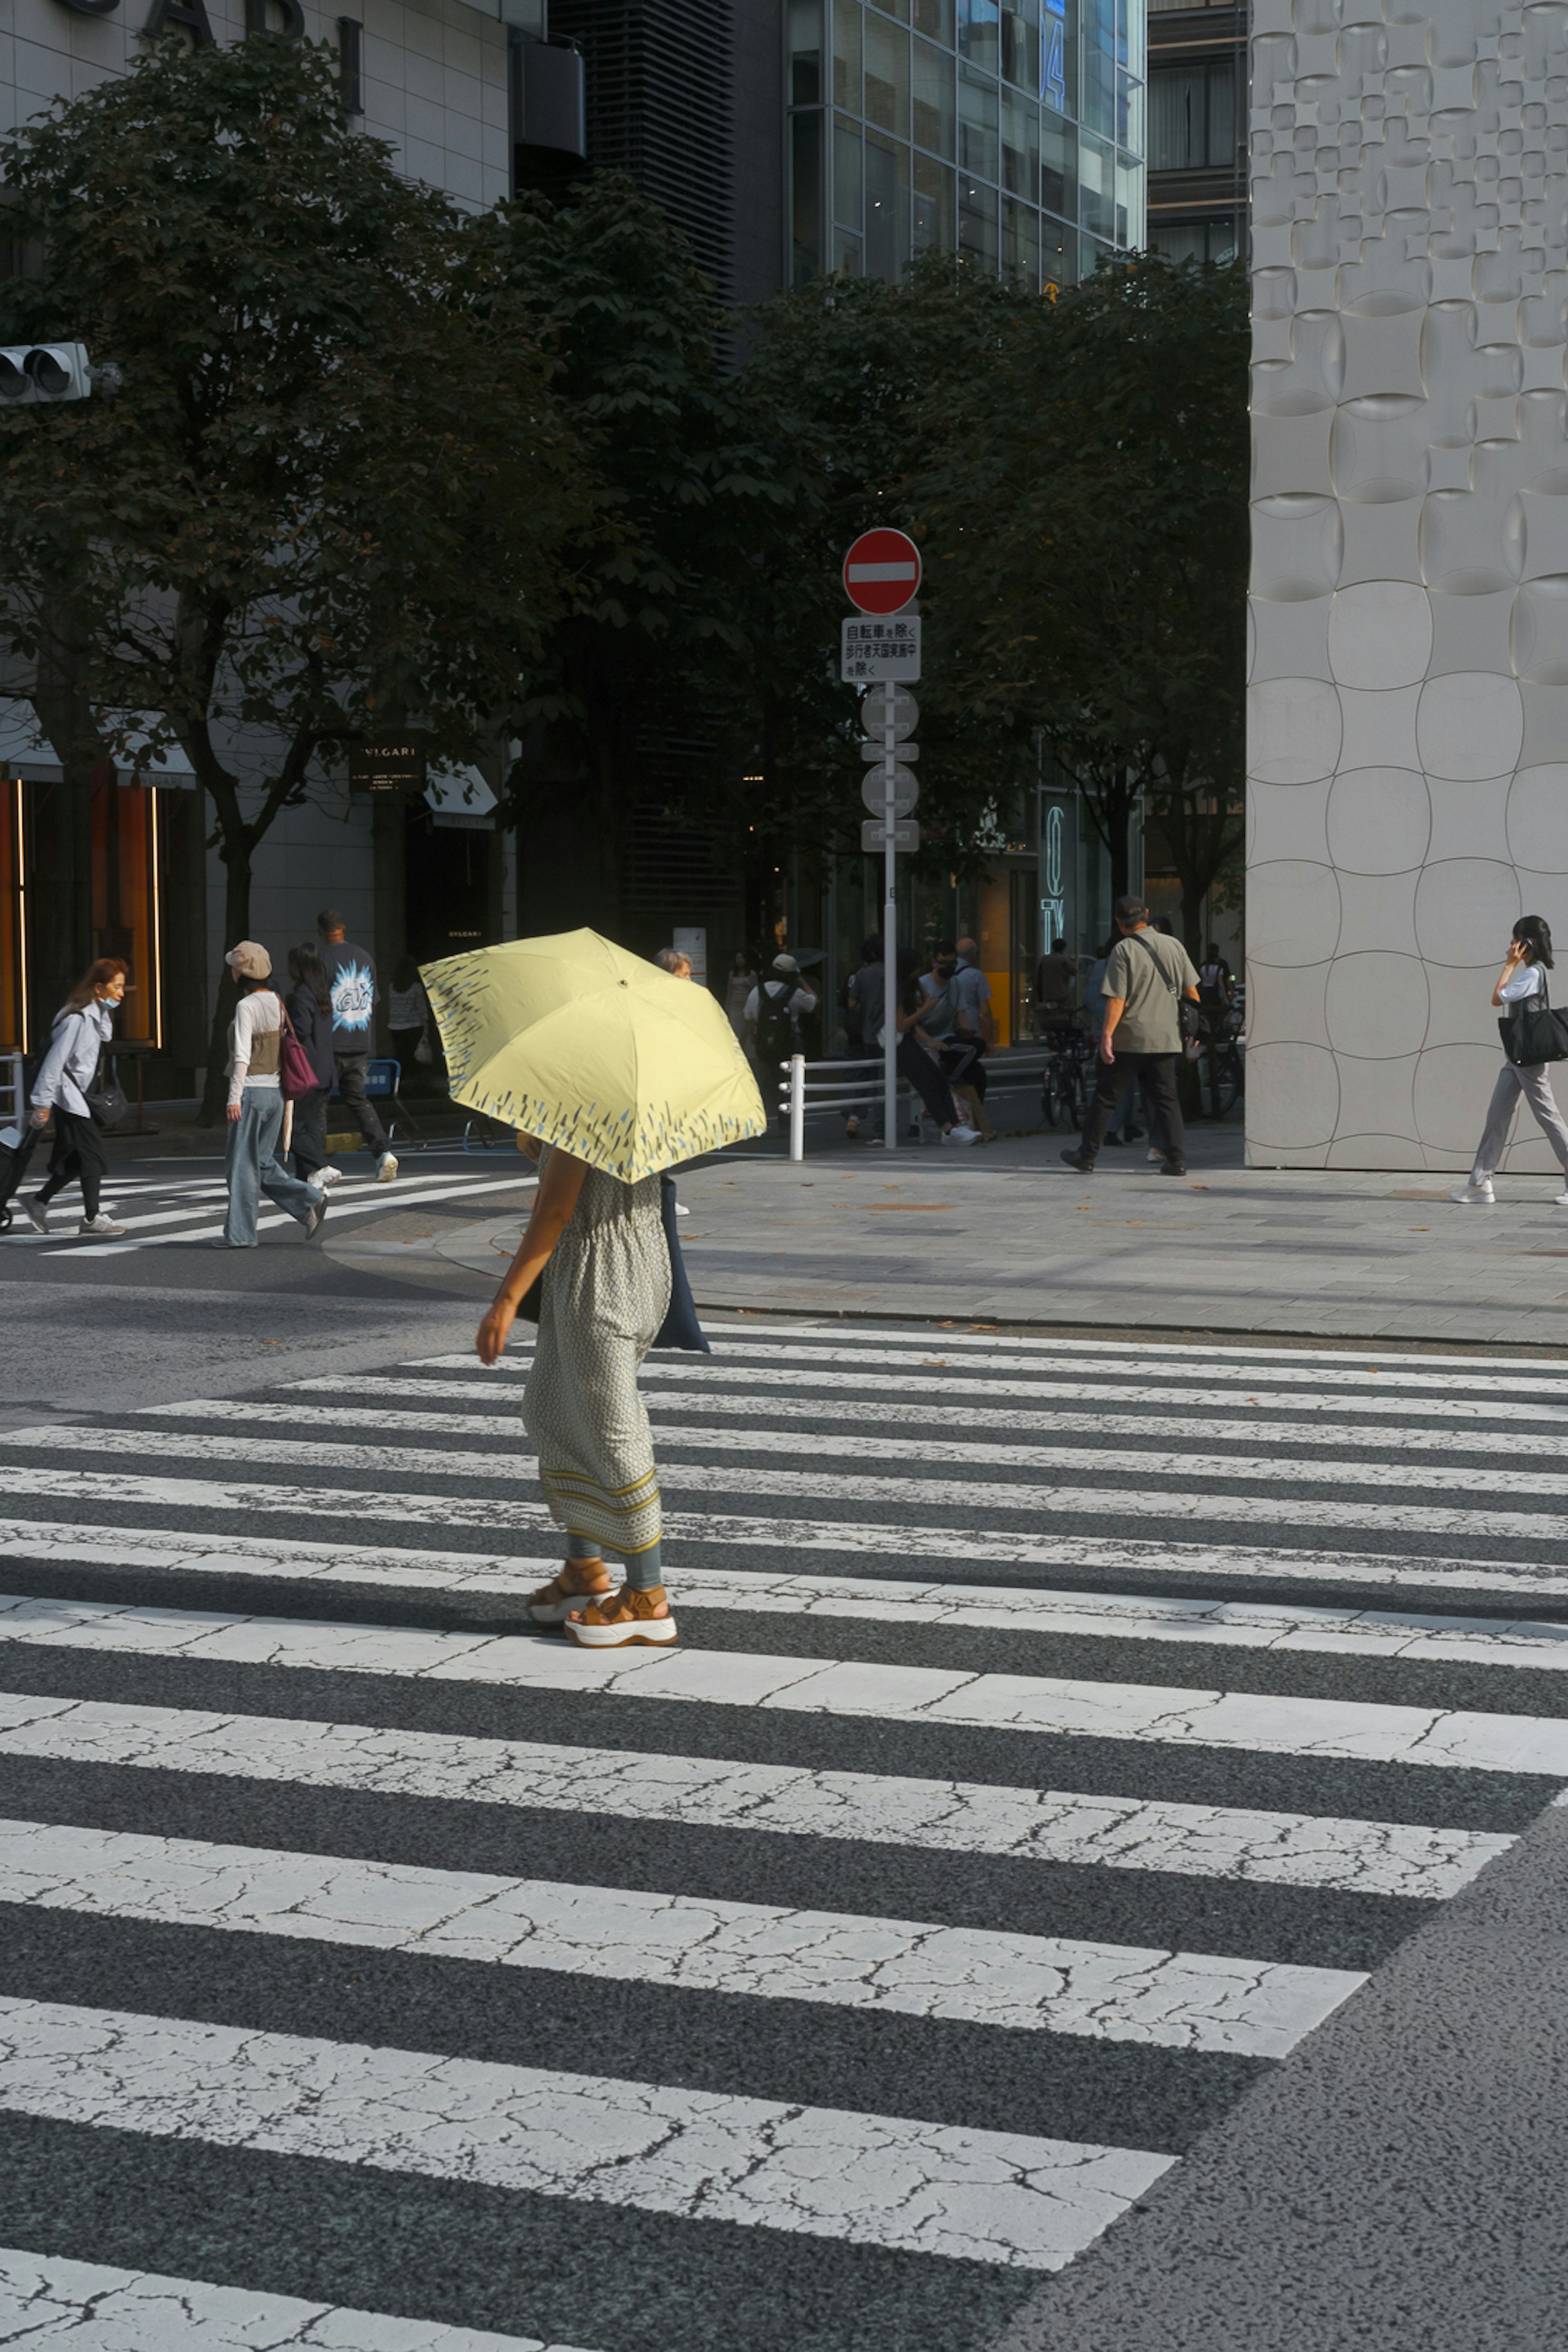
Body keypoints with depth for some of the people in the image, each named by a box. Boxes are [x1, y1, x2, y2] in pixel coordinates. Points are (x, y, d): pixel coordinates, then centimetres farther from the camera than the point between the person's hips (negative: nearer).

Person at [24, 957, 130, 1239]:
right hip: (66, 1095, -10)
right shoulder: (78, 1018, -18)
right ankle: (92, 1218, -5)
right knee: (92, 1155, -9)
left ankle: (39, 1202, 22)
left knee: (76, 1158, 11)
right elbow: (55, 1060, -19)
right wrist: (43, 1103, -20)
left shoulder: (99, 1016, 12)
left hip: (76, 1094, 10)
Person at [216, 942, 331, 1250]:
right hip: (275, 1091, 8)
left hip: (251, 1090, -8)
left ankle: (239, 1233, 4)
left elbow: (242, 1057, -17)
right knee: (263, 1162, 16)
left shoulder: (247, 1007, -13)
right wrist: (288, 1098, 19)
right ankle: (310, 1200, 3)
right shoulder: (277, 1003, 9)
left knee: (242, 1163, 0)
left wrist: (234, 1098, -17)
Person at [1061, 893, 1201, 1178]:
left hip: (1130, 1039, -4)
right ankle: (1177, 1159, -1)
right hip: (1166, 1037, 4)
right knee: (1166, 1099, 9)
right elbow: (1191, 991, 8)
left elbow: (1117, 999, -14)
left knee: (1106, 1098, 6)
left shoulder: (1123, 951, -9)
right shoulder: (1174, 946, 5)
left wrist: (1107, 1034, -13)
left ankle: (1087, 1156, 13)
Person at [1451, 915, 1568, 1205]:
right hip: (1517, 1057, 10)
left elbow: (1497, 998, -14)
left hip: (1530, 1058, -10)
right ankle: (1481, 1182, 7)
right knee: (1497, 1115, 7)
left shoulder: (1532, 974, -17)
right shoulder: (1532, 972, 13)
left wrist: (1510, 965, -11)